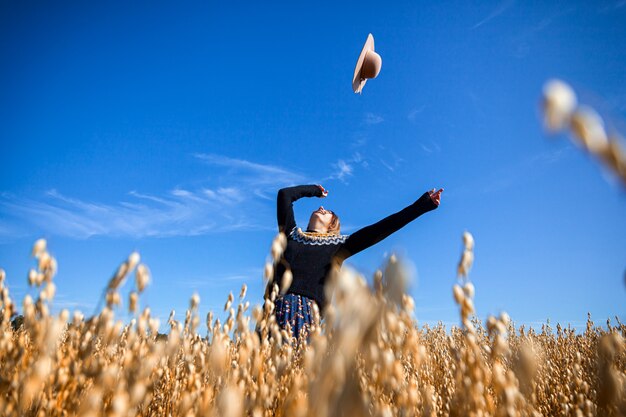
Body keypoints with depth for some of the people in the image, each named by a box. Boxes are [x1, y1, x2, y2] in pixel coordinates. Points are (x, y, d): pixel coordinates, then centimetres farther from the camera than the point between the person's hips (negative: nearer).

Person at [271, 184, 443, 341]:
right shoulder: (292, 233, 25)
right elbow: (285, 194, 29)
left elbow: (381, 229, 14)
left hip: (306, 308, -2)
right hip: (275, 306, 3)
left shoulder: (339, 244, 18)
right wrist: (315, 190, 41)